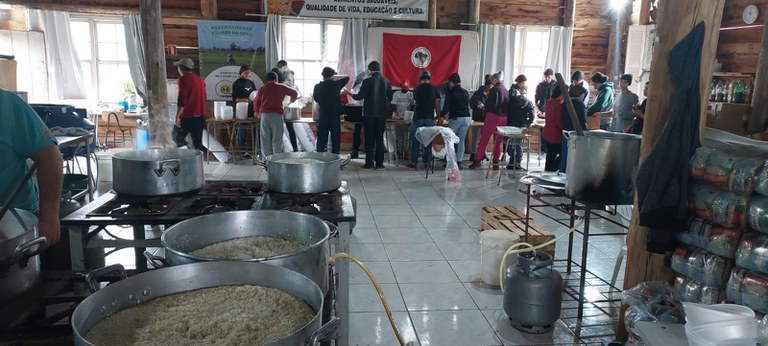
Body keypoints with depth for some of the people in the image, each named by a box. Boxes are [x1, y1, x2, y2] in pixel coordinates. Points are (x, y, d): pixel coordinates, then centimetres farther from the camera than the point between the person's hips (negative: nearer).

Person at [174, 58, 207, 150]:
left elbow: (182, 98, -16)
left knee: (179, 139, 5)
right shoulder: (199, 79, 14)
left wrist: (178, 116, -15)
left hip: (187, 116, -7)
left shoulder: (183, 79, -9)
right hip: (200, 116, 7)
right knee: (198, 142, 10)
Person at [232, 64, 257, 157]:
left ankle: (256, 147, 9)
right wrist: (245, 100, -20)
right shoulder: (237, 84, -2)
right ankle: (243, 150, 3)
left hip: (251, 109, 5)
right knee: (242, 128, -2)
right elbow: (234, 98, -6)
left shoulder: (251, 82, 14)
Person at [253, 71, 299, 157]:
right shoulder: (281, 87, 6)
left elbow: (256, 103, 12)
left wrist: (259, 113, 28)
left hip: (264, 114, 2)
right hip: (277, 114, -2)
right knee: (277, 139, -1)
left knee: (265, 138, 6)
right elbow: (295, 93, 12)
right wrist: (292, 100, 32)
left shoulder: (262, 89, 11)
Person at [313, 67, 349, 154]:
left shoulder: (317, 87, -2)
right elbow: (347, 78, 8)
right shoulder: (336, 84, -7)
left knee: (321, 140, 6)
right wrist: (337, 77, 17)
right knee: (336, 140, 4)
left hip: (323, 116, 2)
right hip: (335, 116, -2)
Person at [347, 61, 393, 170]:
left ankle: (369, 163, 5)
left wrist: (349, 93, 9)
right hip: (382, 113, 3)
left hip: (369, 113, -3)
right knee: (380, 138, 8)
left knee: (369, 139, 3)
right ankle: (379, 163, 8)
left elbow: (360, 96, -8)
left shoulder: (367, 81, -10)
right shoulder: (386, 81, 1)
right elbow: (390, 98, 6)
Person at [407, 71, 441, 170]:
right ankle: (427, 162, 11)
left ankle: (413, 163, 1)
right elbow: (437, 105, -1)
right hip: (430, 118, 0)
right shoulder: (435, 89, 2)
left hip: (418, 118, 0)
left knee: (415, 141, 3)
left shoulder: (416, 89, 6)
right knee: (428, 141, 7)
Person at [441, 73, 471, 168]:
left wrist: (440, 115, 14)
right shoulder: (465, 92, 12)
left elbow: (446, 108, -4)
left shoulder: (450, 93, -4)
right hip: (466, 118, 5)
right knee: (462, 141, 7)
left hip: (455, 118, -5)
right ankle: (459, 162, 7)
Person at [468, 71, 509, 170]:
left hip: (493, 116, -6)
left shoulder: (495, 89, -8)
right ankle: (496, 163, 12)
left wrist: (485, 108, 5)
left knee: (484, 139, -1)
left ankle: (477, 160, -3)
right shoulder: (506, 91, 10)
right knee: (498, 141, 11)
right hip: (504, 117, 6)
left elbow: (489, 104, -13)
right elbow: (508, 104, 11)